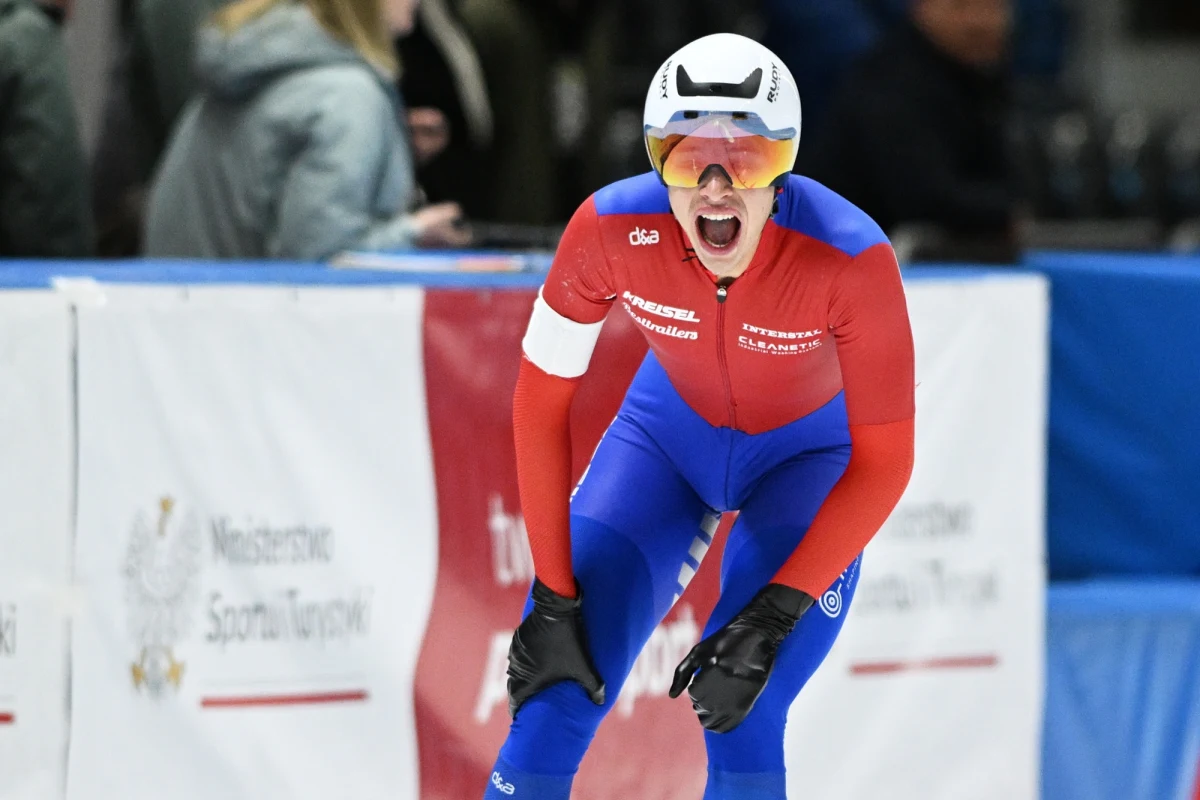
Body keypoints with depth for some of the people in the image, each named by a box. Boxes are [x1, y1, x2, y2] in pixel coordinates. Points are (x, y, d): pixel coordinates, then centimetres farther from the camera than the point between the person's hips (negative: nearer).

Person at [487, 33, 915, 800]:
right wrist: (553, 601, -16)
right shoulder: (612, 229, -28)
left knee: (741, 722, -17)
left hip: (810, 455, -2)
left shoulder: (850, 259, -33)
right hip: (670, 430, 2)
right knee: (553, 708, -9)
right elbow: (541, 404, -15)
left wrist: (773, 619, -27)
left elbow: (884, 461, -23)